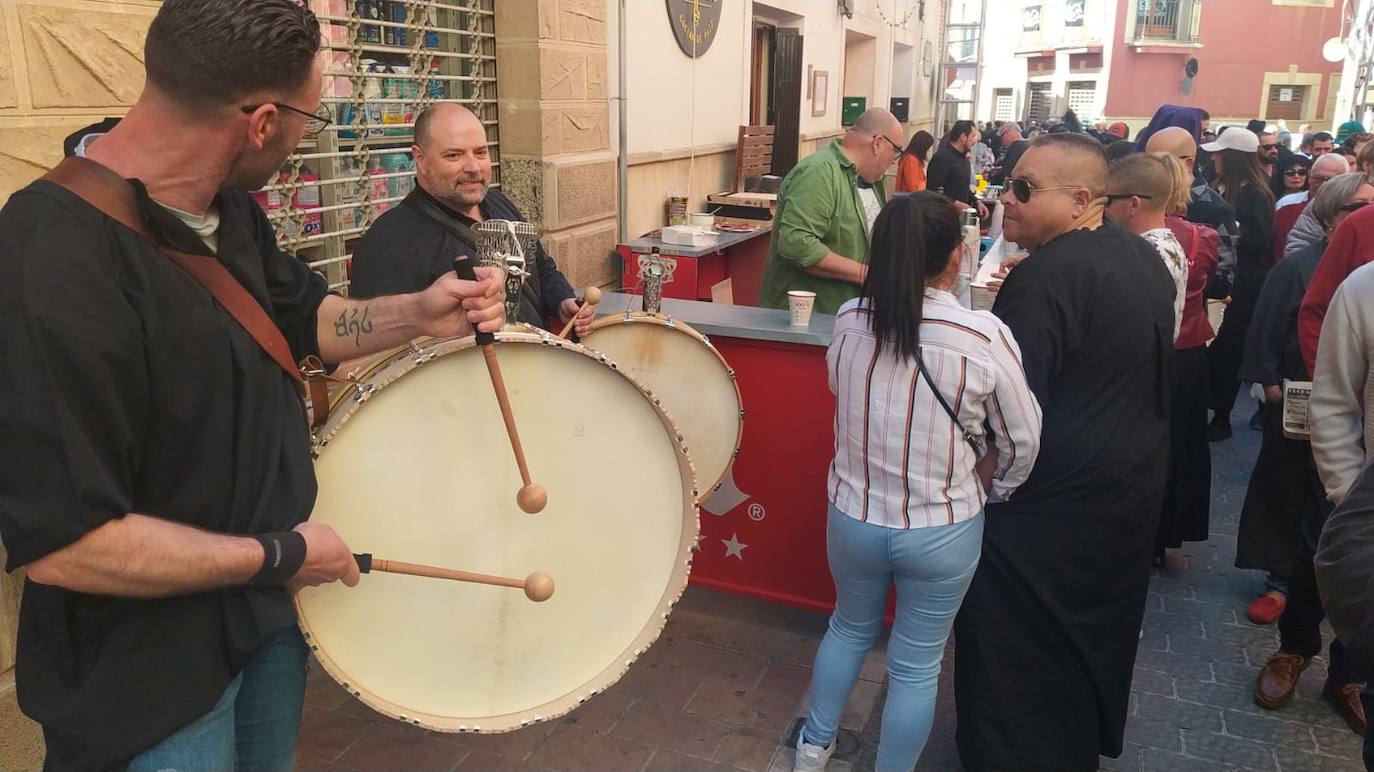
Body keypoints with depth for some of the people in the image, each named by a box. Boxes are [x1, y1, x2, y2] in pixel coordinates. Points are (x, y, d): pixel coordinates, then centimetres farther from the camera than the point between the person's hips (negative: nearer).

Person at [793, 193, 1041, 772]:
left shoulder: (848, 322, -11)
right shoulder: (985, 336, -20)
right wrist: (993, 490, 11)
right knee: (916, 665, 17)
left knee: (850, 627, 28)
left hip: (853, 517, 4)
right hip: (942, 532, -3)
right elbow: (1022, 442, -8)